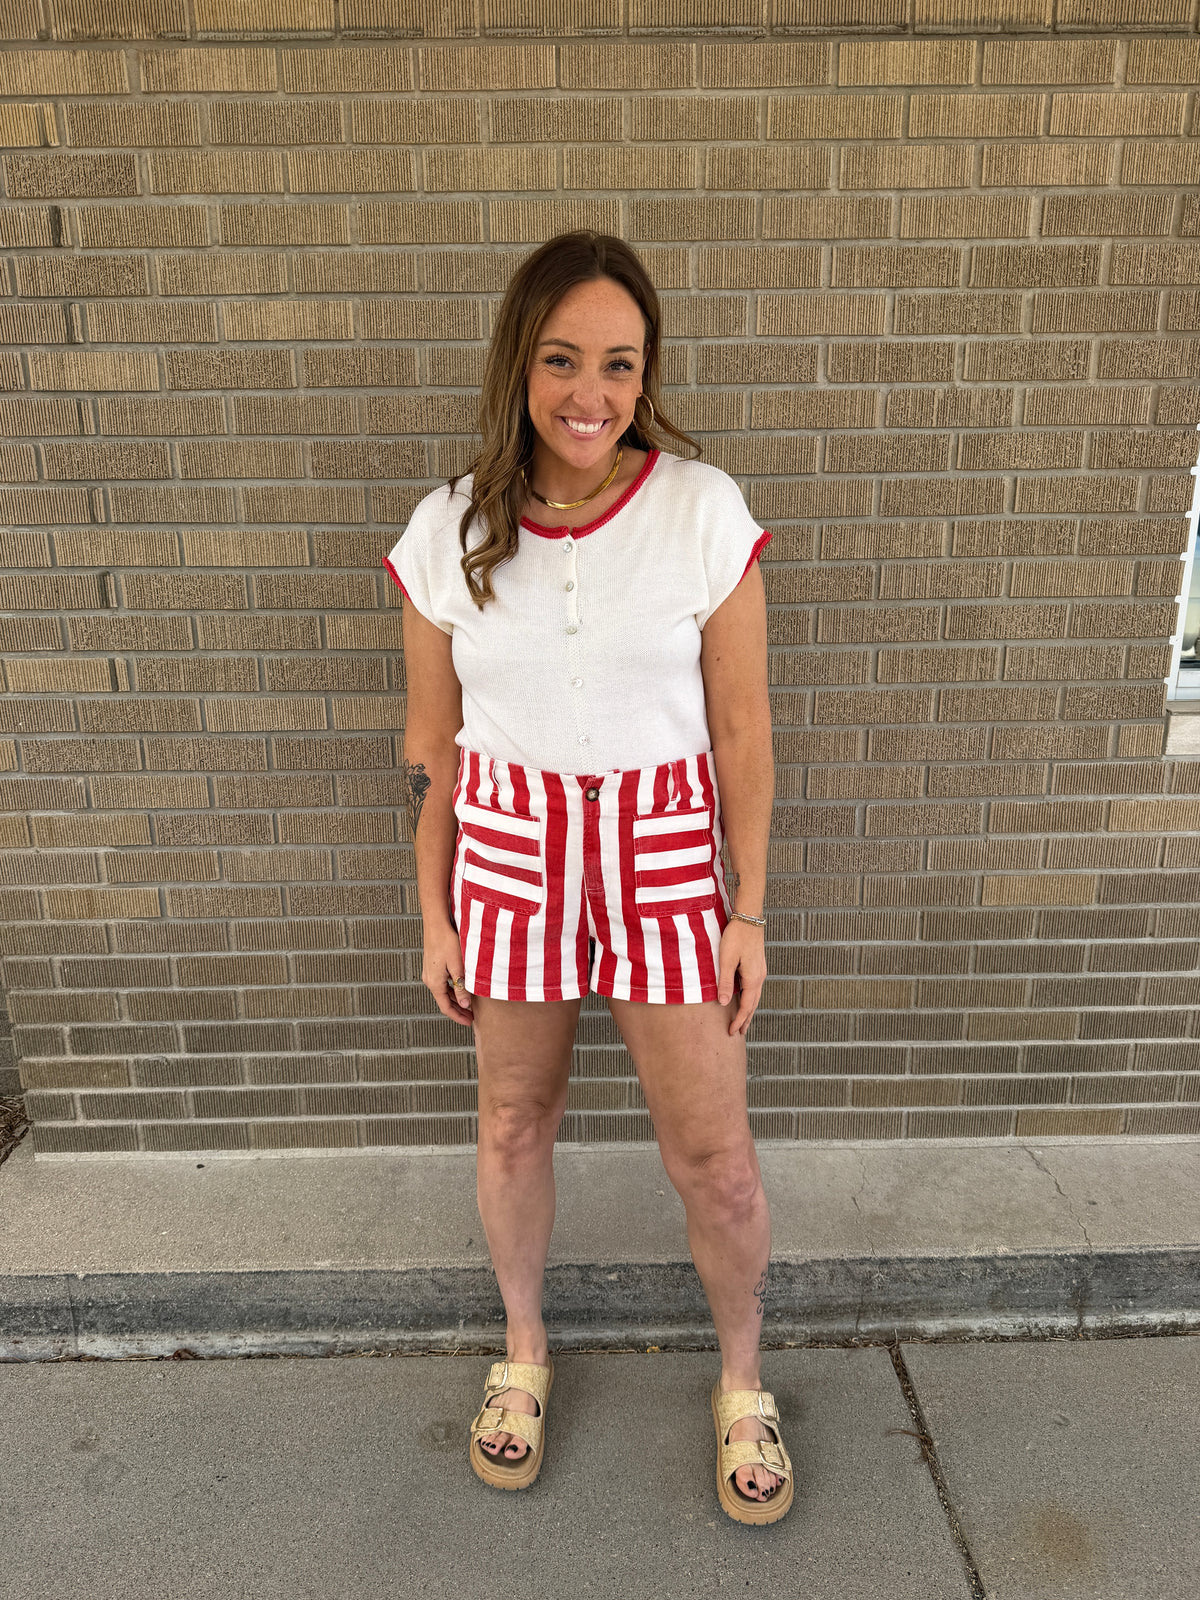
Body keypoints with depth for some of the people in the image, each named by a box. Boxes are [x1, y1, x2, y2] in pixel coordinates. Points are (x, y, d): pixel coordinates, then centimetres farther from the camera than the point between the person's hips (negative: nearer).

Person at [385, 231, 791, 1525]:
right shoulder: (448, 530, -4)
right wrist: (435, 916, 4)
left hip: (663, 857, -1)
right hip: (507, 855, 2)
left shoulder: (704, 511, -9)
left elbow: (743, 732, -4)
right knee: (512, 1124, 18)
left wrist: (748, 911, -3)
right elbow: (429, 746, 3)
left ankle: (741, 1380, 38)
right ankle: (522, 1347, 47)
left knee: (712, 1149, 7)